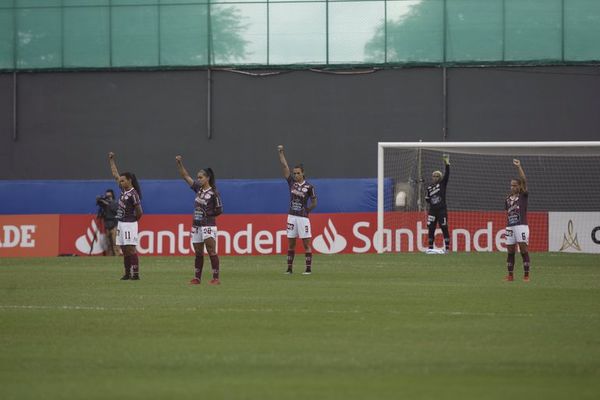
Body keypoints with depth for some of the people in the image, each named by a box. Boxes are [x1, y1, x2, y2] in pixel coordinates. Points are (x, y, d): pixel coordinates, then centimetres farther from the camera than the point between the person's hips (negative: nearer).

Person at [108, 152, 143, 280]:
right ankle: (127, 273, 12)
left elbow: (139, 213, -13)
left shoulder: (133, 194, -14)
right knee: (124, 250, 9)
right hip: (120, 223, 9)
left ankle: (136, 274, -12)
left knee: (131, 249, -11)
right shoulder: (124, 190, 10)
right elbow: (115, 174, 20)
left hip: (129, 224, -9)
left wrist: (133, 220, 3)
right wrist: (111, 160, 22)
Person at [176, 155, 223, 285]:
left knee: (211, 251, -10)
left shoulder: (213, 193, -9)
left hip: (208, 225, -7)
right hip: (196, 226, 7)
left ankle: (216, 278, -12)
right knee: (198, 253, 11)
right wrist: (179, 163, 3)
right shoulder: (198, 188, 9)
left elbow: (219, 210, -7)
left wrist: (208, 213, -11)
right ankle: (197, 278, 18)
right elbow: (186, 176, 11)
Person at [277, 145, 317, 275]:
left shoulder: (309, 187, -4)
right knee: (291, 243, 6)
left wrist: (306, 210, 5)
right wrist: (281, 152, -2)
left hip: (303, 217, -4)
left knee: (306, 243, -3)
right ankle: (289, 268, 11)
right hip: (292, 216, 4)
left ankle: (309, 268, 0)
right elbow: (284, 165, 2)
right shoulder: (291, 182, 5)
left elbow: (314, 203, 4)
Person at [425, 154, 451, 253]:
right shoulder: (429, 187, 11)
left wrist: (447, 163, -18)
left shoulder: (443, 184, 2)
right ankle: (430, 247, 6)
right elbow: (427, 198, 18)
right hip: (432, 210, 4)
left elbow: (447, 174, -10)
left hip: (442, 210, -4)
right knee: (431, 228, 2)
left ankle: (447, 247, -2)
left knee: (444, 228, -4)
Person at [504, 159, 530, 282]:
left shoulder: (523, 195, 2)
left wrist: (519, 167, -15)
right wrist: (506, 227, 13)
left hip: (521, 226, -5)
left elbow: (524, 180, -11)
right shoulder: (508, 199, 15)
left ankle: (526, 275, -5)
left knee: (524, 250, -8)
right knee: (510, 251, 7)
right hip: (510, 227, 5)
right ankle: (510, 275, 13)